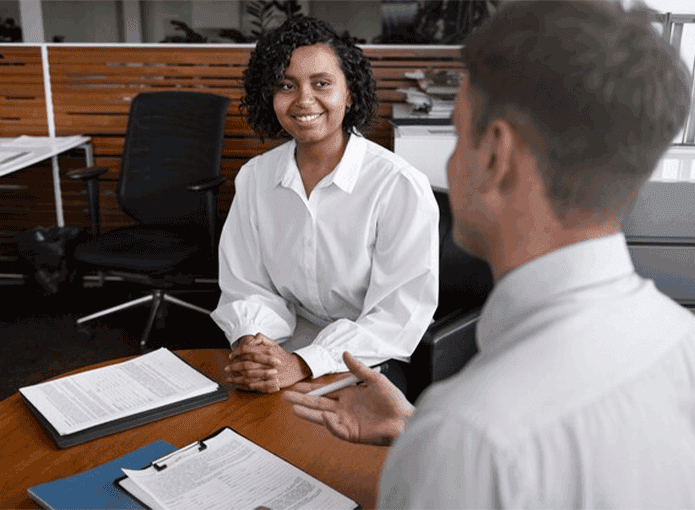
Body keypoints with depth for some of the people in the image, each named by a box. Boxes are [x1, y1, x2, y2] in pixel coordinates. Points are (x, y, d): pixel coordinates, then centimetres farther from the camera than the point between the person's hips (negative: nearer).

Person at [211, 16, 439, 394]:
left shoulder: (401, 187, -13)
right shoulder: (254, 178, 4)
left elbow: (400, 316, -15)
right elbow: (246, 287, 6)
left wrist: (303, 364, -25)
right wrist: (249, 342, -16)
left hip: (369, 365, -3)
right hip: (284, 352, 4)